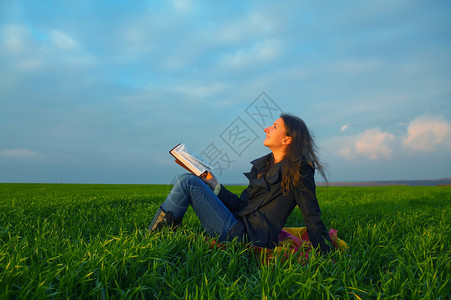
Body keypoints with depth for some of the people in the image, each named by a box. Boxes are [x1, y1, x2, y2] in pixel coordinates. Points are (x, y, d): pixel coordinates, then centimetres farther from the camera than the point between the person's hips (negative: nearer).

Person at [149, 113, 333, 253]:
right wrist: (213, 184, 8)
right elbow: (242, 204, 13)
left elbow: (312, 216, -10)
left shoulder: (297, 169, -8)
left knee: (188, 183, -11)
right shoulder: (262, 164, 15)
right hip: (241, 224, 9)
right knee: (187, 179, 8)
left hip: (251, 237, -8)